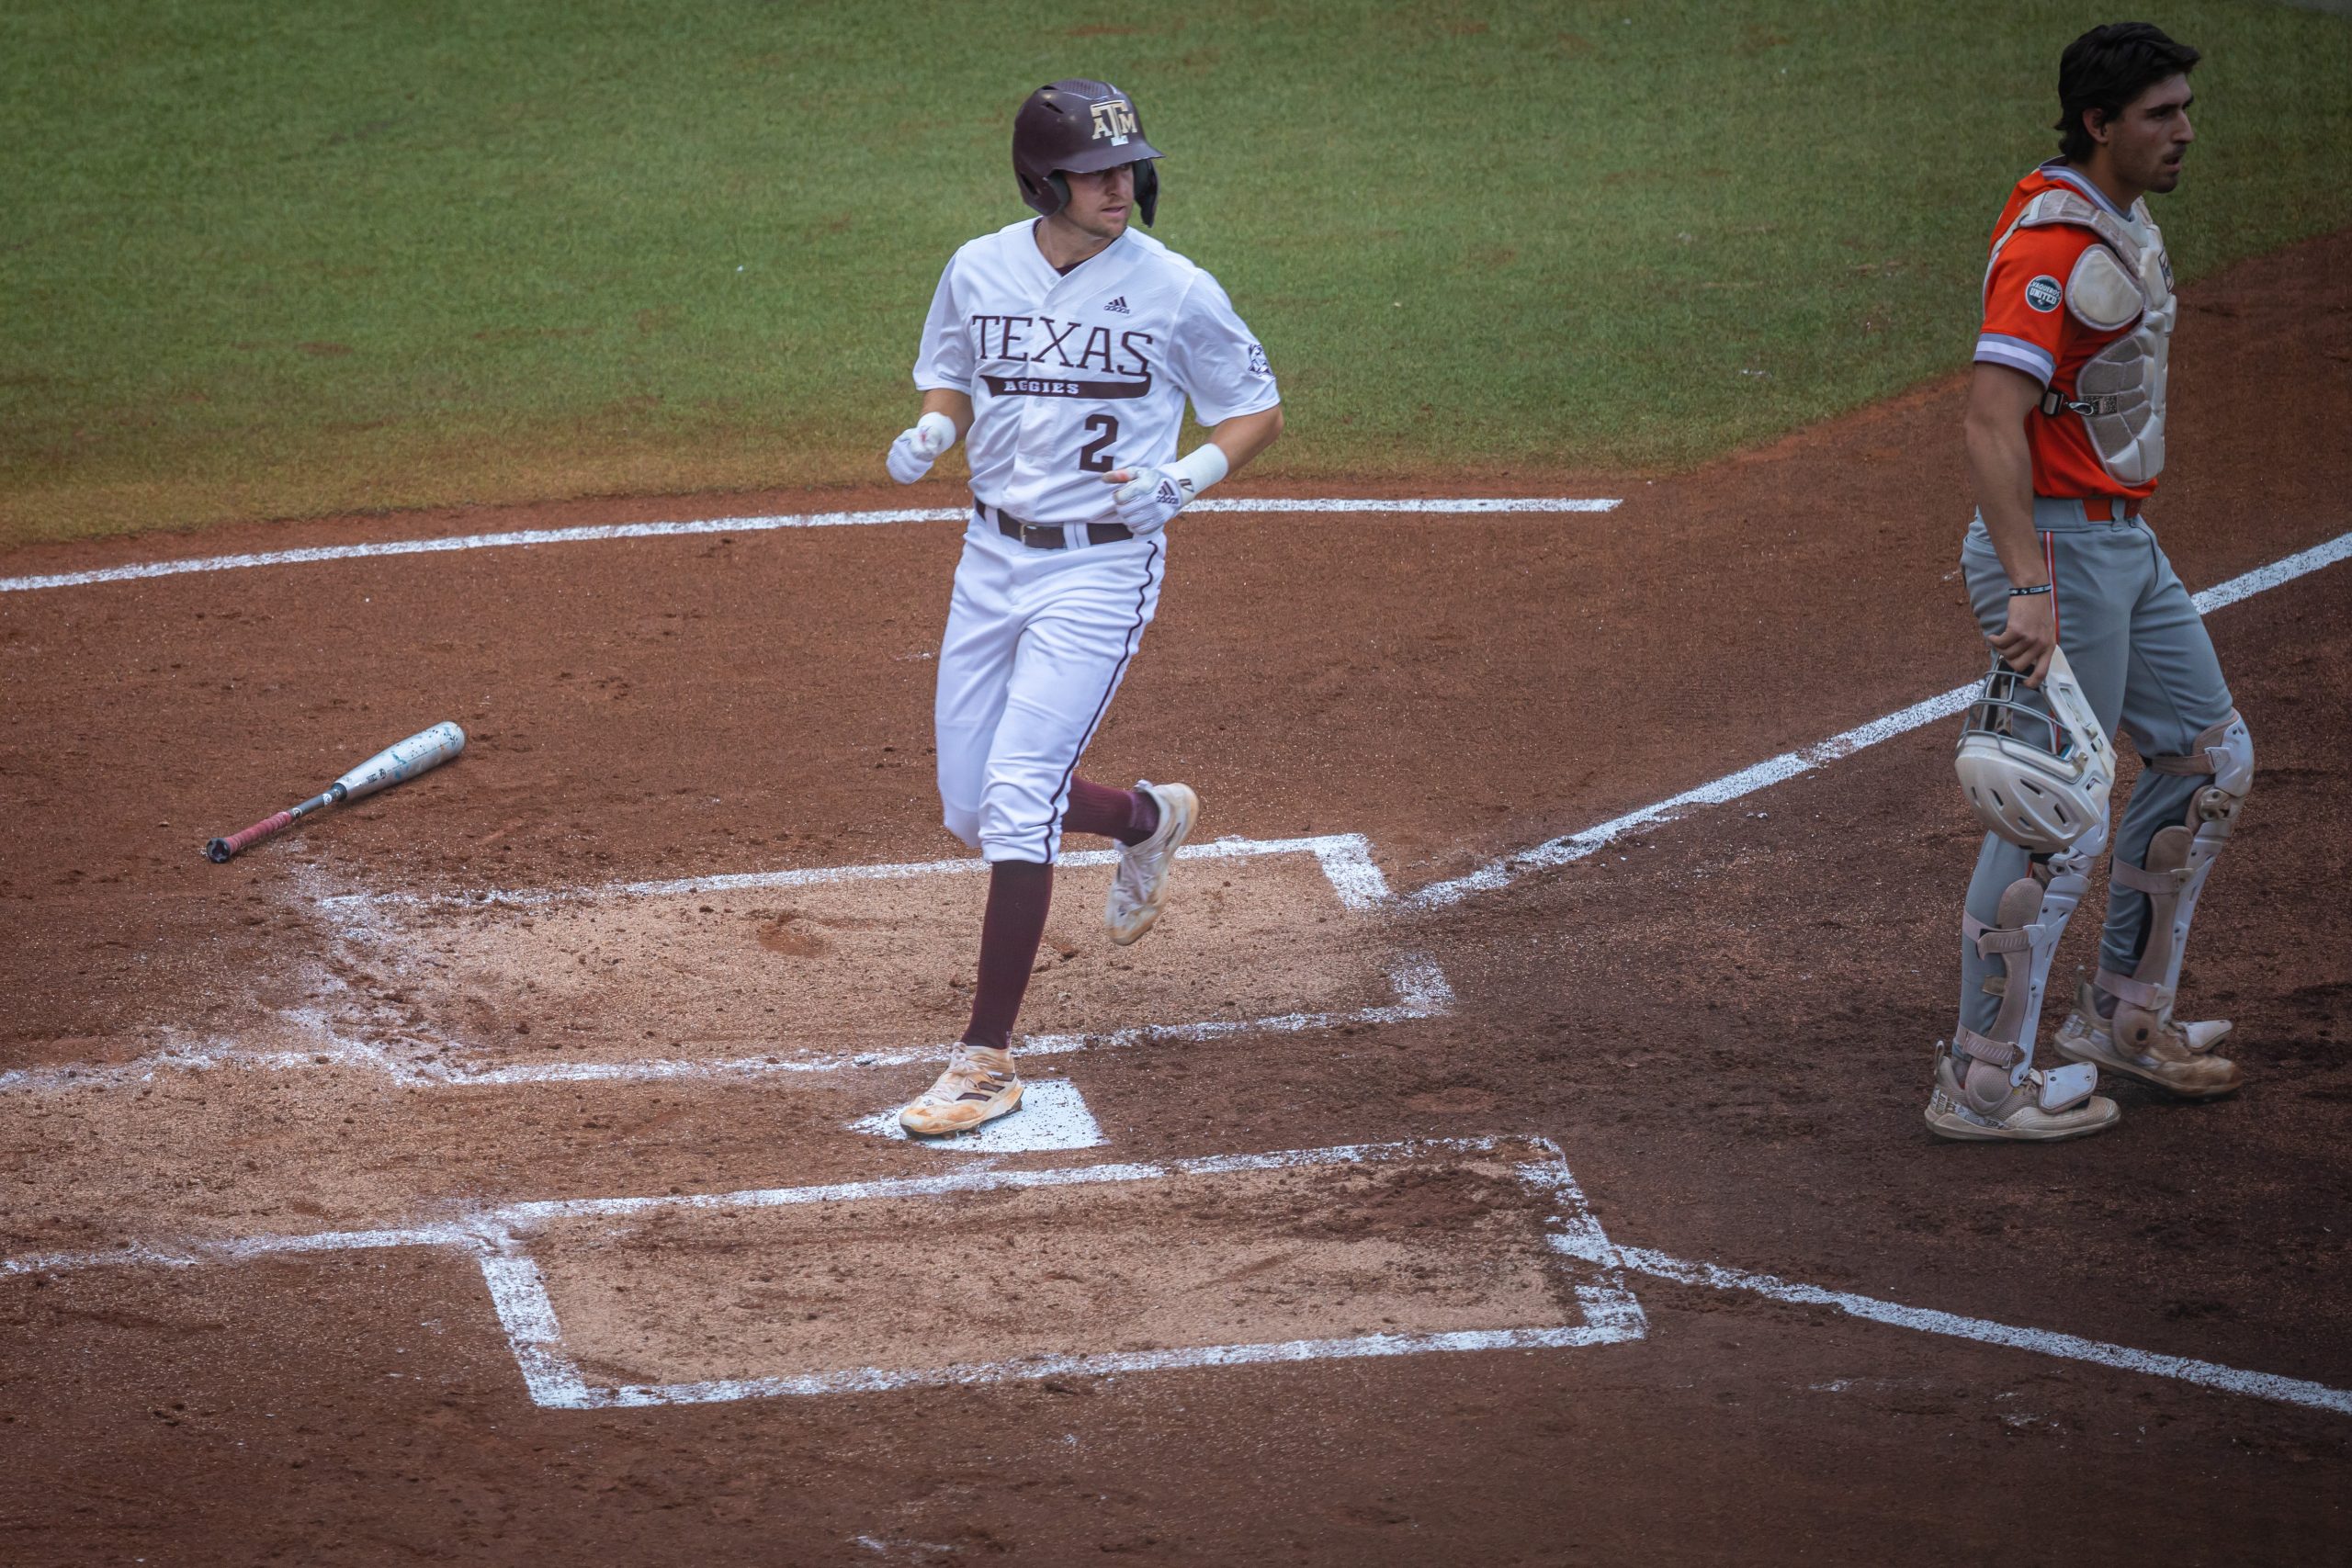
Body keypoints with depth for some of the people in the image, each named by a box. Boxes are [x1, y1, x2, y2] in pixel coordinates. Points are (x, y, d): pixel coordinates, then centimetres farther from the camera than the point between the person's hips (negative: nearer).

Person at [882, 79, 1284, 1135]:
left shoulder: (1176, 293, -11)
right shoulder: (977, 273, -1)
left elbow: (1256, 412, 0)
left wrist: (1184, 479, -19)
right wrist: (929, 434, -8)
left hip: (1104, 566, -5)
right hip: (991, 558, 5)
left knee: (1016, 803, -15)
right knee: (970, 809, 11)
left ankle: (987, 1058, -8)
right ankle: (1148, 819, 42)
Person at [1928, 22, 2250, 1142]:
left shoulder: (2125, 225, 11)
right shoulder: (2052, 242, -21)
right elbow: (1991, 421, -30)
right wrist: (2029, 590, -36)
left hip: (2124, 543, 10)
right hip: (2053, 546, -10)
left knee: (2209, 758, 17)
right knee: (2058, 815, -8)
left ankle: (2124, 1015, 28)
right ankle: (1982, 1084, -2)